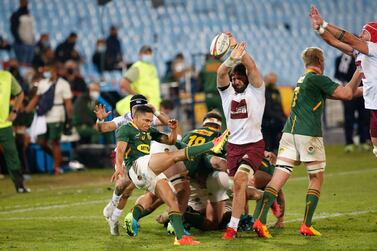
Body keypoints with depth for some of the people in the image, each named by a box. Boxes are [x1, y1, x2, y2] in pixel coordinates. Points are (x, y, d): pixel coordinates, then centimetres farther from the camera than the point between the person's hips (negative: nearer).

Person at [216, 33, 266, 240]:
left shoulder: (256, 90, -2)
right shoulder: (226, 91, 6)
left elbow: (251, 66, -18)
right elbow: (221, 73, -15)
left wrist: (236, 47, -27)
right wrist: (232, 58, -33)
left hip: (254, 144, -5)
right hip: (233, 145, 5)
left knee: (240, 180, -21)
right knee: (239, 184, 6)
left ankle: (232, 227, -21)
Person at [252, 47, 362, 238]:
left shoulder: (302, 79, 23)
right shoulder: (317, 79, -3)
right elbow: (347, 94, -6)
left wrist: (356, 87, 33)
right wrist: (358, 74, 6)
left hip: (289, 132, 7)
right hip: (309, 134, -7)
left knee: (278, 178, -2)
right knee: (316, 178, 8)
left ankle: (259, 220, -17)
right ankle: (306, 225, 2)